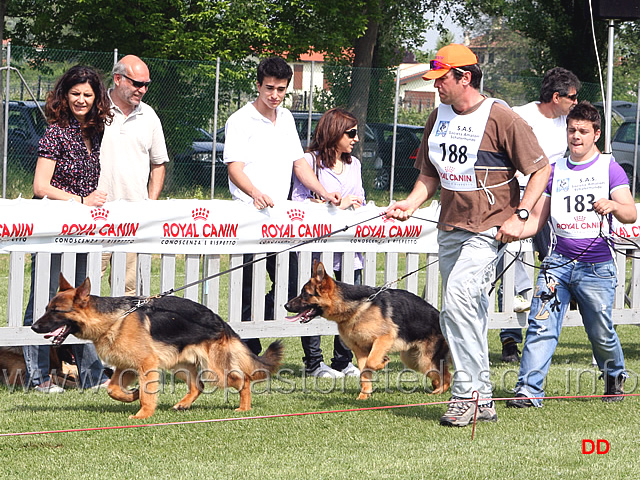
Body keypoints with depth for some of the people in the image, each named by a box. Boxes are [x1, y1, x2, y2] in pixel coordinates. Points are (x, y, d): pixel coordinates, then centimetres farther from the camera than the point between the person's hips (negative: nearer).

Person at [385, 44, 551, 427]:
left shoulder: (500, 118, -11)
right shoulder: (439, 118, 10)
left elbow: (541, 168, -8)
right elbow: (430, 174, 19)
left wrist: (520, 216, -15)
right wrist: (412, 203, 0)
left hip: (489, 229, -8)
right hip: (450, 229, 8)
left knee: (458, 301, -22)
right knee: (469, 314, 11)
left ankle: (466, 393, -17)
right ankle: (483, 398, 20)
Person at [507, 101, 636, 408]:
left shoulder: (610, 169, 2)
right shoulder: (555, 172, 12)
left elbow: (630, 215, -7)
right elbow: (536, 220, 13)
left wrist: (612, 204, -29)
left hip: (596, 266, -3)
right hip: (559, 262, 3)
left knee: (601, 334, 3)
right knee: (541, 326, -12)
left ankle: (615, 377, 32)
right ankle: (529, 390, -13)